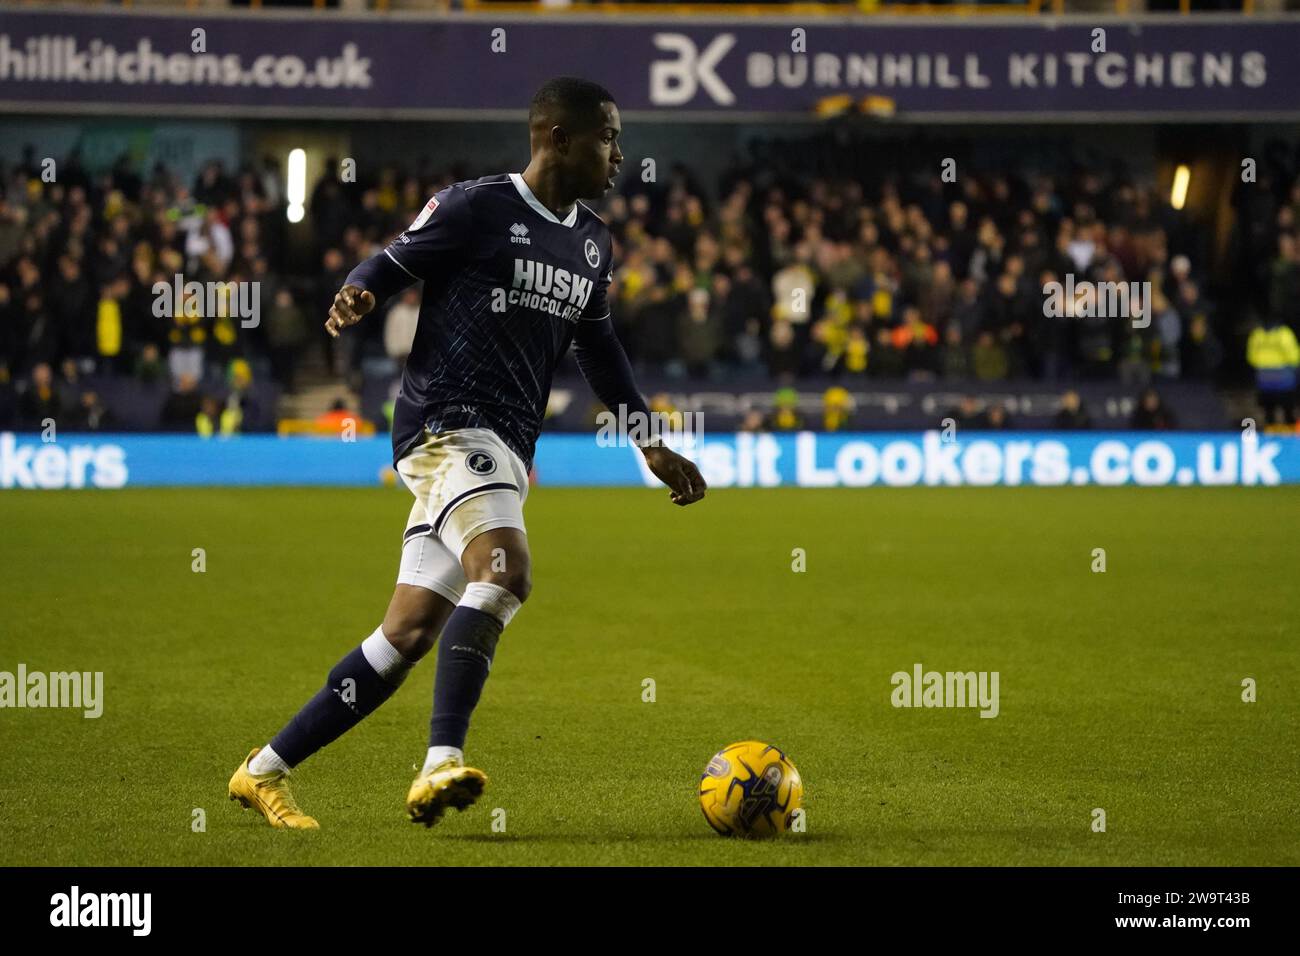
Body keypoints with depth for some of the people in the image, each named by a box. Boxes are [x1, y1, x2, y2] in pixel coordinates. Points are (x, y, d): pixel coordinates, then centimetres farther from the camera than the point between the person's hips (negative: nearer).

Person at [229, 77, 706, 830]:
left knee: (409, 633, 3)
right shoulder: (475, 207, -3)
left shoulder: (593, 244, 19)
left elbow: (598, 345, 30)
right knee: (505, 572, -31)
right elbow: (390, 265, -2)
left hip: (507, 450, 8)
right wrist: (356, 297, -26)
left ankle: (266, 772, 10)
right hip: (451, 426, -8)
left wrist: (652, 445, 29)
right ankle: (443, 763, -36)